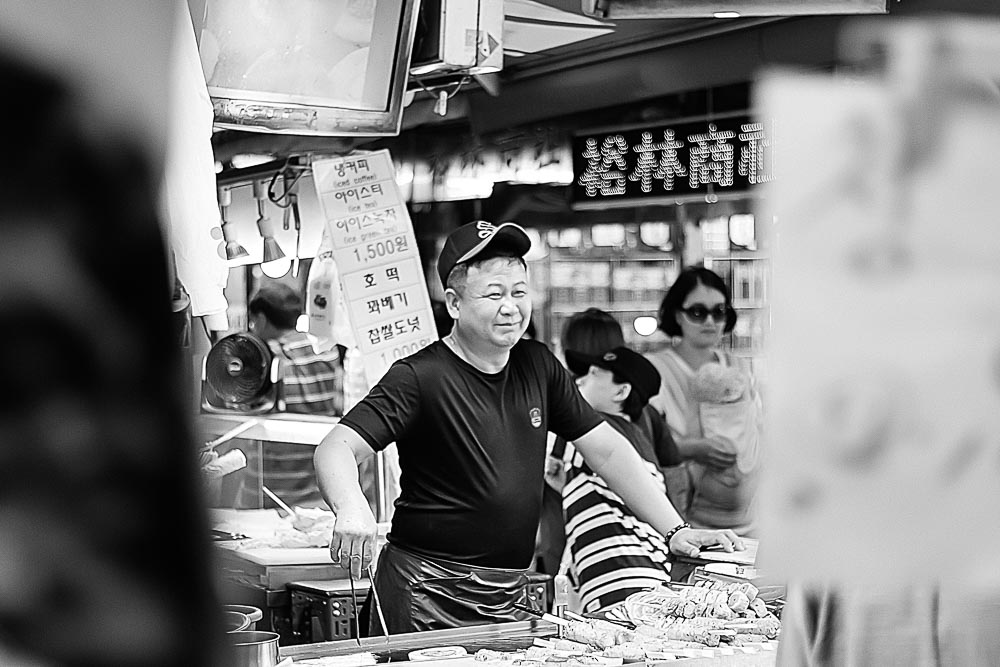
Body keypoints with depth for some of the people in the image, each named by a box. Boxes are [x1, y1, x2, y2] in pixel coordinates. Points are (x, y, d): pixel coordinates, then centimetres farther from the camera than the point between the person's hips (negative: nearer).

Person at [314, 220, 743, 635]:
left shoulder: (537, 366, 7)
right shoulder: (419, 378, -12)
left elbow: (606, 449, 12)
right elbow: (336, 449, -21)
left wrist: (675, 530, 6)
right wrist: (352, 509, -43)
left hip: (509, 602, 6)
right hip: (428, 602, -5)